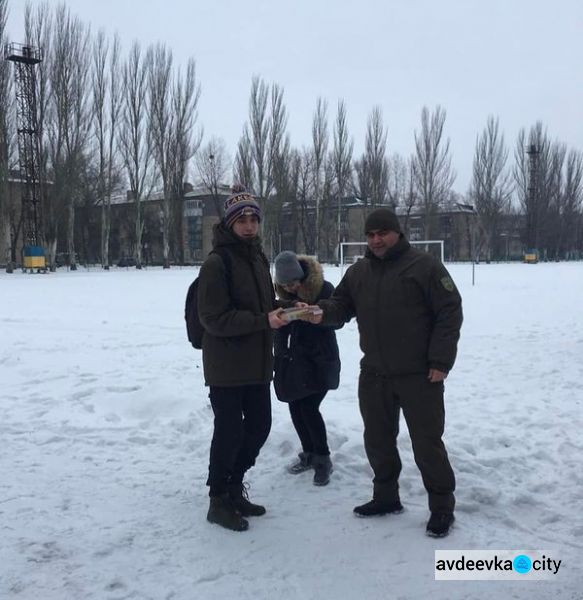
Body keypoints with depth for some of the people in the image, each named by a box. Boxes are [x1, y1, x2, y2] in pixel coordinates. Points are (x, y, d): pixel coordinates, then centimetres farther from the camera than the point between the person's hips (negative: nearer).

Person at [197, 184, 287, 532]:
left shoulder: (259, 258, 11)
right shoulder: (217, 263, -15)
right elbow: (214, 318, -21)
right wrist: (264, 320, -25)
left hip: (257, 363, 8)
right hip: (226, 366, -8)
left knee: (260, 425, 16)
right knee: (230, 431, 1)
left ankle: (234, 486, 35)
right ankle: (219, 501, 19)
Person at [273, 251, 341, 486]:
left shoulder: (325, 289, -13)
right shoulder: (286, 295, 3)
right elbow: (281, 328, 10)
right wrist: (280, 356, 3)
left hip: (321, 360, -6)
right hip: (296, 358, 6)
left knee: (309, 407, -12)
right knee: (295, 407, 6)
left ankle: (323, 459, 3)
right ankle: (309, 454, 24)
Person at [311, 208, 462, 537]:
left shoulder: (424, 266, -8)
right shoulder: (358, 272, 9)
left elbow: (450, 312, -10)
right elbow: (342, 304, 10)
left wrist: (441, 361, -15)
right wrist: (322, 312, -15)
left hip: (419, 374, -5)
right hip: (373, 374, 6)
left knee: (427, 441, 1)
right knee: (377, 437, 15)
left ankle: (442, 506, 17)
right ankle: (386, 496, 33)